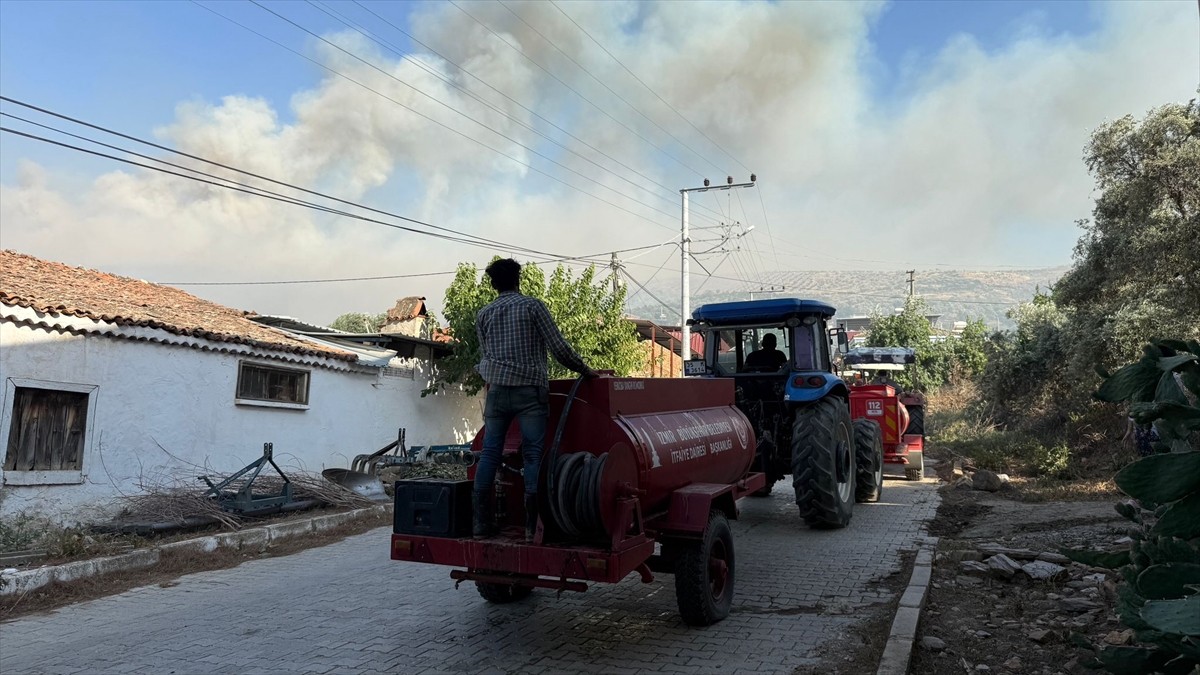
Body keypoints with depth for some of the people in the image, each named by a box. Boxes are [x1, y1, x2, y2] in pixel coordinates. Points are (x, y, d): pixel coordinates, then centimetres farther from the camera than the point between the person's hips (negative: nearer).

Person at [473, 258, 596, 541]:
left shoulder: (484, 314, 13)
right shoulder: (533, 306, 1)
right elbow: (558, 347, -3)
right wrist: (585, 371, 8)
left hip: (496, 390, 4)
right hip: (530, 390, -3)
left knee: (489, 454, 7)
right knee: (533, 456, -2)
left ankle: (482, 522, 7)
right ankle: (533, 525, -4)